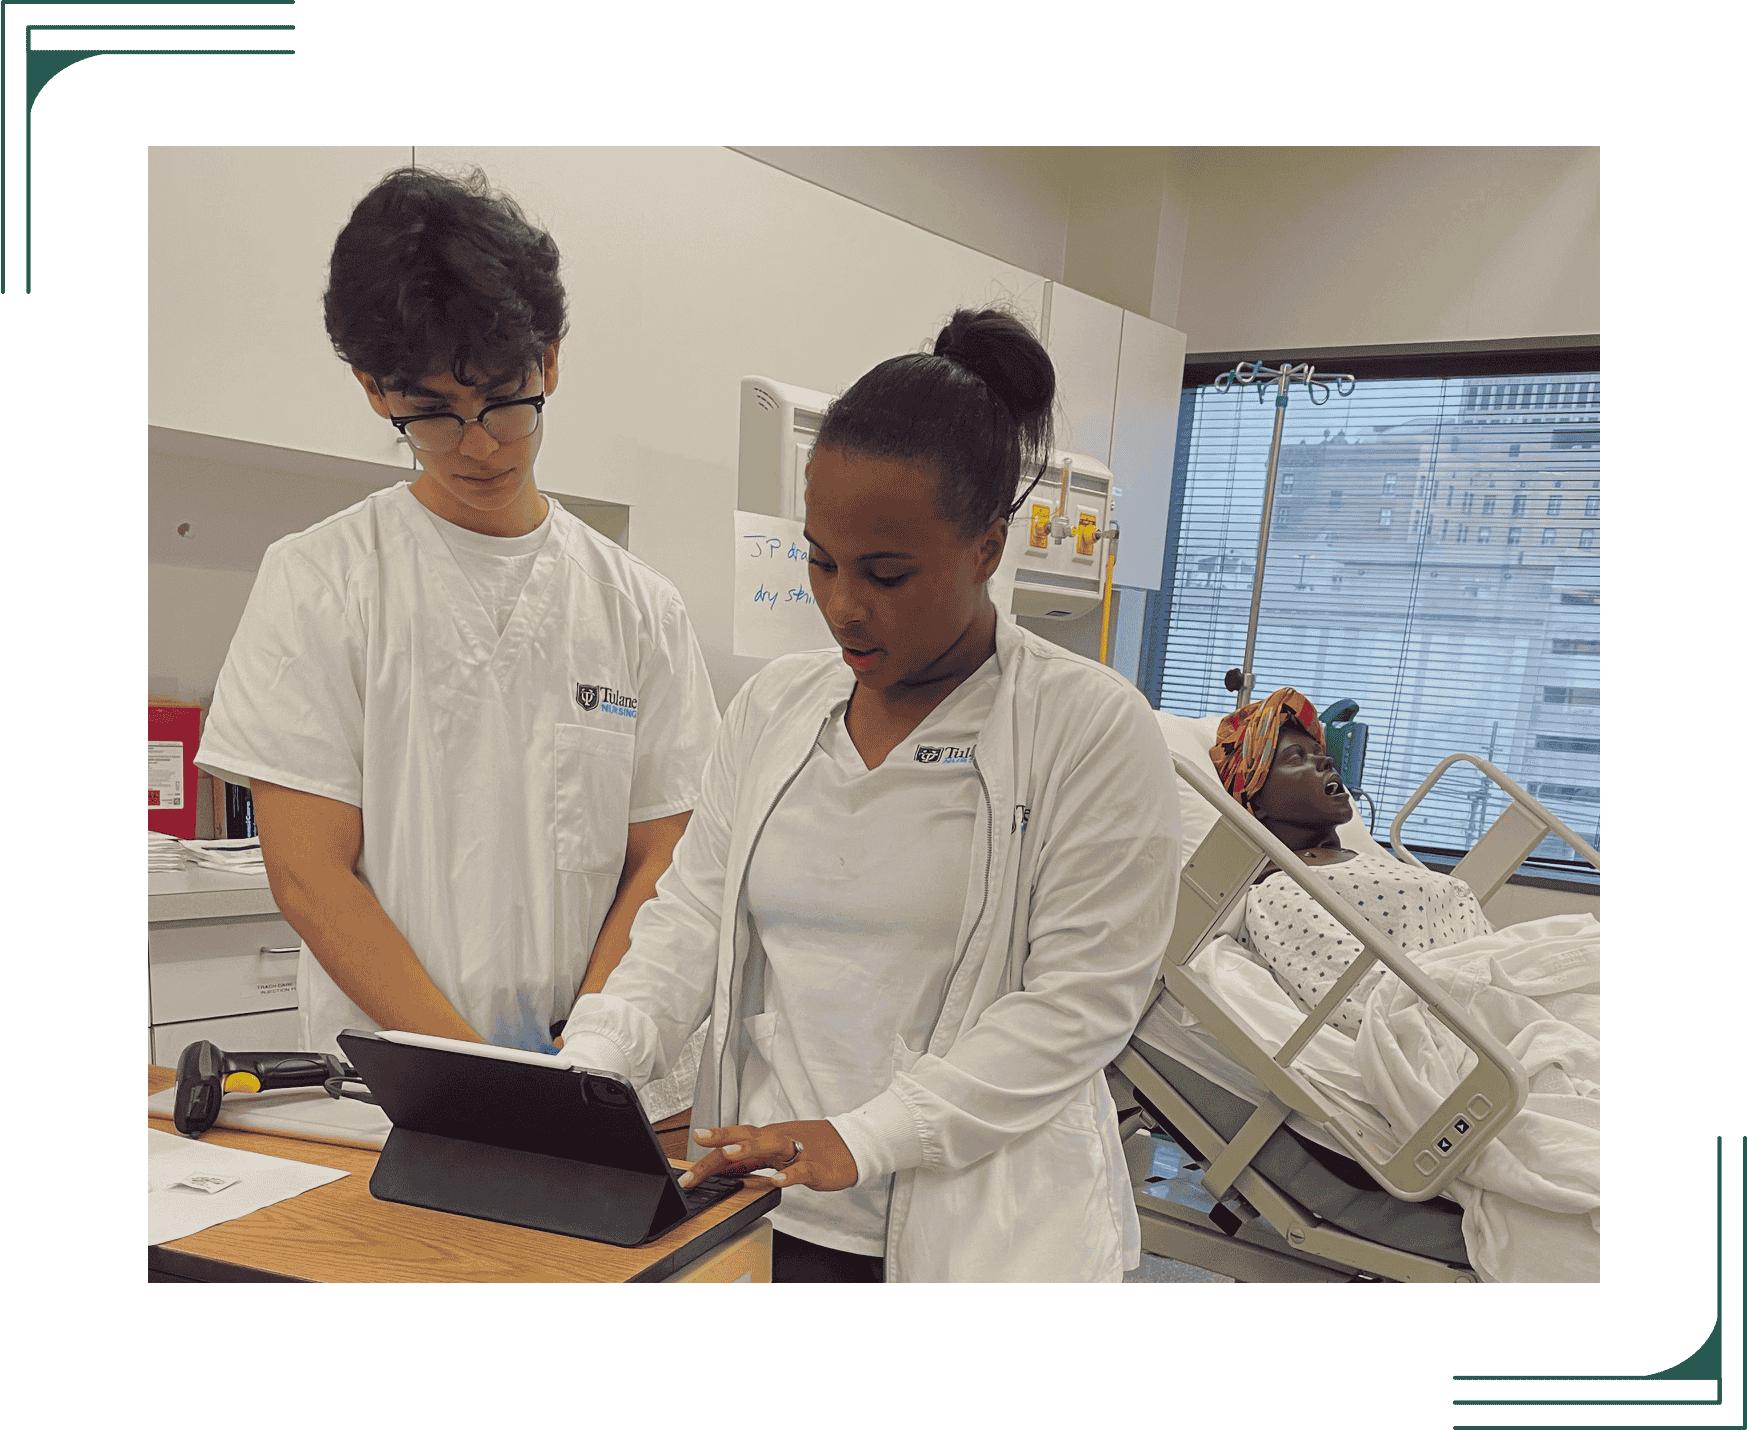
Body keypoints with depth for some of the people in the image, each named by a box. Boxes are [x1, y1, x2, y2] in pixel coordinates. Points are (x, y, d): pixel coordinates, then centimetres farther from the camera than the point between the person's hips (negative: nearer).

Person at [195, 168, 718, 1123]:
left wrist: (578, 1053, -8)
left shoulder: (640, 606, 8)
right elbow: (310, 877, -4)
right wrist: (479, 1069, -12)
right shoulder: (319, 583, 1)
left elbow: (660, 861, 6)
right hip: (389, 1097, -1)